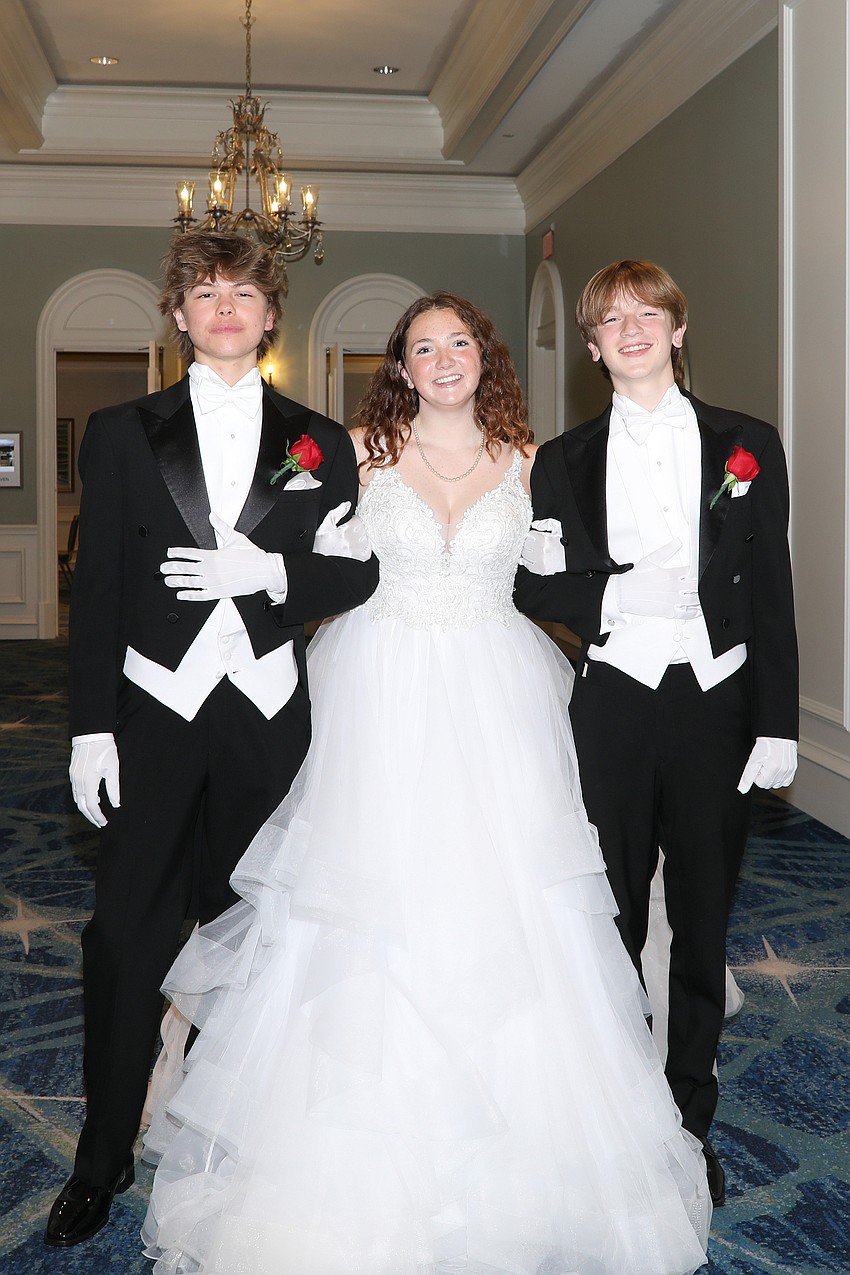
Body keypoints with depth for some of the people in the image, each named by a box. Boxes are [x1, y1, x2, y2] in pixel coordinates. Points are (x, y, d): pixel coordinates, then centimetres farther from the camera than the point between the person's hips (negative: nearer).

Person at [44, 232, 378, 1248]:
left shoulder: (318, 441, 7)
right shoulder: (124, 433, 4)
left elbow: (357, 572, 4)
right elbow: (96, 587, 0)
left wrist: (267, 572, -15)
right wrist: (92, 727, -6)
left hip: (267, 715, 1)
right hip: (155, 709, -1)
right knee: (126, 935, 0)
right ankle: (102, 1160, 16)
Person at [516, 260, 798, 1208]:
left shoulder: (748, 445, 4)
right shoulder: (565, 460, 6)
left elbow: (772, 590, 1)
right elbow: (536, 585, 4)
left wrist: (776, 726, -4)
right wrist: (616, 593, -17)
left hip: (718, 703, 0)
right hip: (616, 703, 0)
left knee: (703, 923, 10)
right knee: (613, 921, 8)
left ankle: (689, 1123, 26)